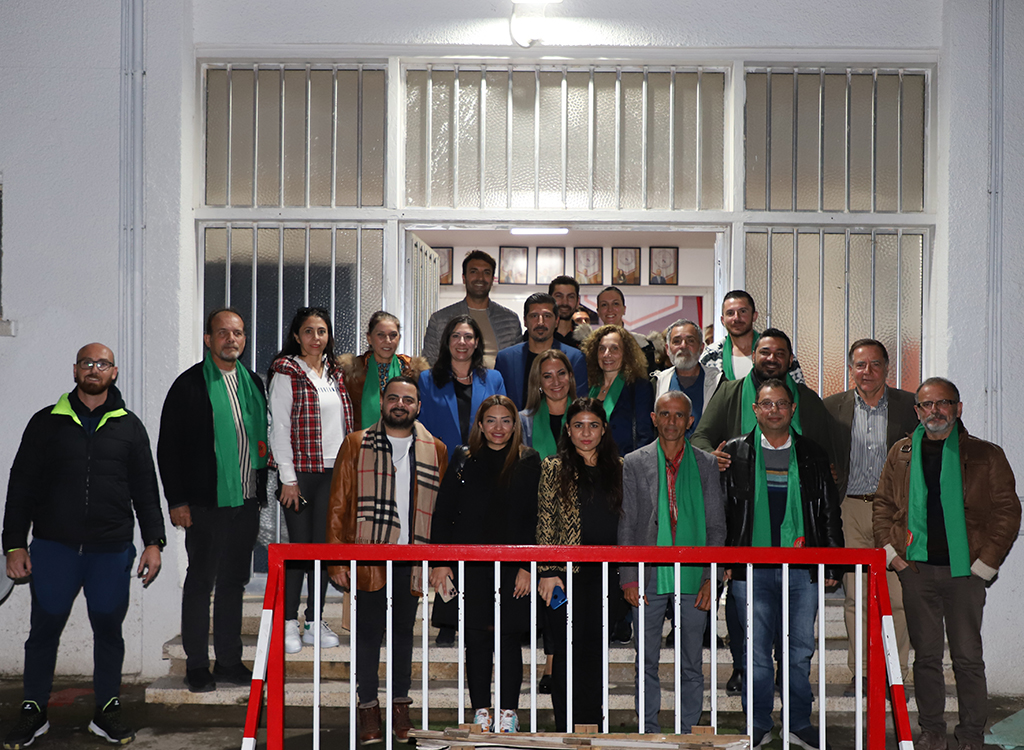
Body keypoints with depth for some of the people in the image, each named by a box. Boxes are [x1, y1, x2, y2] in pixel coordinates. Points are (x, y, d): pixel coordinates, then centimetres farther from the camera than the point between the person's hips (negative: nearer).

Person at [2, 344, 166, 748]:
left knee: (108, 628, 5)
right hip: (53, 547, -1)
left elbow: (146, 489, 12)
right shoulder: (47, 423, 7)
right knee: (44, 629, 3)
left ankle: (107, 710, 17)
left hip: (112, 550, 1)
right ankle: (34, 712, 16)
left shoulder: (129, 426, 11)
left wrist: (153, 541, 3)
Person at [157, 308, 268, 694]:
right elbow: (168, 447, -5)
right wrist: (177, 501, -10)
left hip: (246, 502, 5)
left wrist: (262, 491, 8)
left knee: (234, 581, 11)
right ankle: (197, 666, 8)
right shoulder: (190, 385, -4)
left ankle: (229, 661, 18)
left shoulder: (253, 383, 13)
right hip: (207, 503, -5)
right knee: (201, 581, 1)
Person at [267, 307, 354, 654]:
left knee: (324, 545, 6)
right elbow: (279, 427, -7)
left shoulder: (335, 372, 14)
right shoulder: (287, 373, -3)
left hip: (334, 471, 5)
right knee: (300, 544, -3)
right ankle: (289, 623, 5)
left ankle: (315, 622, 13)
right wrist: (288, 478, -11)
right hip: (301, 470, -5)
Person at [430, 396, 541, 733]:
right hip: (471, 563, 1)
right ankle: (481, 712, 11)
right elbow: (443, 511, 7)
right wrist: (440, 561, 0)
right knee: (477, 639, 3)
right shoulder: (463, 459, 8)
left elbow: (535, 517, -1)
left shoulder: (528, 462, 3)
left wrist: (528, 567, -9)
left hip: (513, 565, -1)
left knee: (510, 639, 1)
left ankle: (508, 711, 10)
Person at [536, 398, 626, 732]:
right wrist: (548, 571, -9)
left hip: (610, 575, 3)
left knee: (598, 651, 5)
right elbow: (545, 523, -1)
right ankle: (566, 728, 9)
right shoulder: (554, 469, 3)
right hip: (568, 573, -2)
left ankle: (593, 724, 14)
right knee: (569, 652, 1)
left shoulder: (618, 468, 11)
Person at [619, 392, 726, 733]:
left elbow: (716, 526, 6)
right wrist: (628, 578, -4)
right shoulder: (634, 463, 5)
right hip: (648, 577, 0)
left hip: (692, 578, 1)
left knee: (692, 664, 6)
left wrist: (711, 579, -3)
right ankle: (648, 732, 13)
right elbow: (626, 525, 4)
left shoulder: (706, 464, 7)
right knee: (647, 662, 4)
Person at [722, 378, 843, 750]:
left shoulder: (812, 455, 10)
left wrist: (832, 565, 7)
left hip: (802, 569, 1)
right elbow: (721, 510, 6)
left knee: (801, 650, 5)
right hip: (752, 568, -1)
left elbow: (830, 513, 12)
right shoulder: (735, 452, 6)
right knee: (757, 651, 1)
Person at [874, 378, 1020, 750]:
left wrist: (985, 562, -6)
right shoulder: (902, 454, 9)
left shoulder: (987, 455, 1)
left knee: (968, 657, 2)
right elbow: (882, 505, 15)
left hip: (965, 570, -2)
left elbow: (1007, 511, 0)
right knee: (925, 654, 8)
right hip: (916, 568, 2)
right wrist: (892, 553, 3)